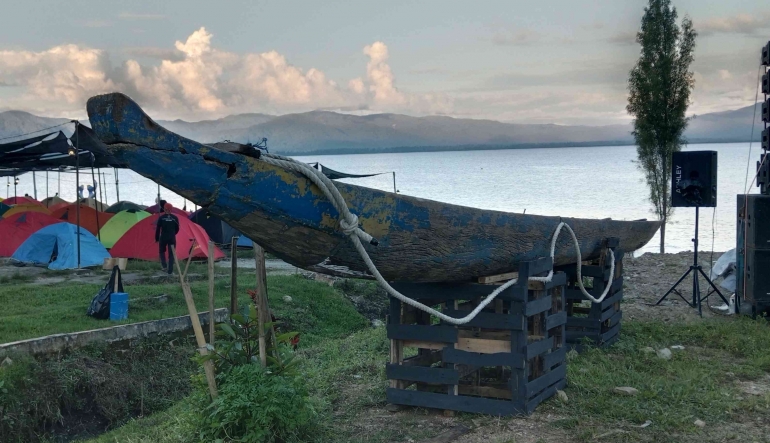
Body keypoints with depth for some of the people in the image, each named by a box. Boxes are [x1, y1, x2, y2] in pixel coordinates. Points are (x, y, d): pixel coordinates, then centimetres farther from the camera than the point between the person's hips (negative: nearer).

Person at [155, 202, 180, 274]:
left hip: (163, 238, -1)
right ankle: (170, 271, 2)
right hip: (172, 238, 1)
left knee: (162, 251, 20)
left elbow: (158, 229, -2)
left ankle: (164, 266, 4)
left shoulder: (161, 217, -5)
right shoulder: (175, 218, 0)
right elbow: (177, 229, 8)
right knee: (171, 254, 6)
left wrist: (157, 238, 9)